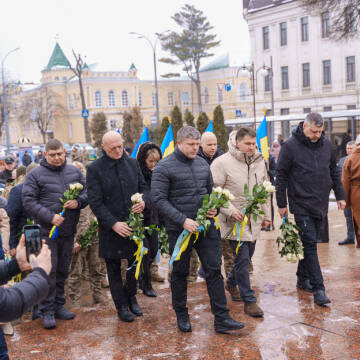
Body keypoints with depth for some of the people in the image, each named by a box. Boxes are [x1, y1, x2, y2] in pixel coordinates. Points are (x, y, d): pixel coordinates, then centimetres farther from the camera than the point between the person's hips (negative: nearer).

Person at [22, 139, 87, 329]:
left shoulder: (74, 172, 9)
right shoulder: (35, 175, -3)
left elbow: (87, 192, 12)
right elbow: (29, 202, -8)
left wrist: (78, 202, -10)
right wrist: (50, 217, -18)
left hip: (68, 230, 5)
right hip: (46, 230, -4)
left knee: (63, 270, 14)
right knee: (49, 270, -4)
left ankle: (59, 305, 27)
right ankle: (47, 310, 6)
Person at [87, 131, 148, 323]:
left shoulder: (132, 163, 5)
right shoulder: (95, 169, -8)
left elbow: (144, 187, 14)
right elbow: (95, 202, -11)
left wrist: (143, 201, -10)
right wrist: (114, 224, -19)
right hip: (111, 228, -3)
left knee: (136, 264, 12)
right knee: (114, 269, 9)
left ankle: (131, 297, 35)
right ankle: (121, 305, 25)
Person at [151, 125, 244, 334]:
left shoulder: (203, 164, 8)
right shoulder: (164, 168, -9)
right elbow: (158, 199, -15)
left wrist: (215, 208, -2)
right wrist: (183, 220, -21)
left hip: (206, 227, 5)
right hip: (179, 229, -4)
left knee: (214, 270, 2)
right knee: (180, 273, 10)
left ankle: (222, 319, 6)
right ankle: (182, 315, 27)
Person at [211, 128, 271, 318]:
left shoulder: (259, 161, 7)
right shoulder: (222, 163, -13)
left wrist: (266, 215, 15)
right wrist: (230, 210, -20)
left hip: (254, 219, 6)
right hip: (235, 219, -6)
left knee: (246, 256, 17)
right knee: (242, 258, -7)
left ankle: (231, 282, 42)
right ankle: (249, 300, 2)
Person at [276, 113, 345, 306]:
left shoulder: (326, 144, 7)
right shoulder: (290, 146, -8)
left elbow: (334, 172, 17)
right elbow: (281, 176, -5)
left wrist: (340, 196, 13)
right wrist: (281, 204, -6)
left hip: (320, 204, 5)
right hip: (301, 205, -5)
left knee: (309, 244, 12)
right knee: (309, 244, -7)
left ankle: (303, 279, 26)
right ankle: (318, 288, -5)